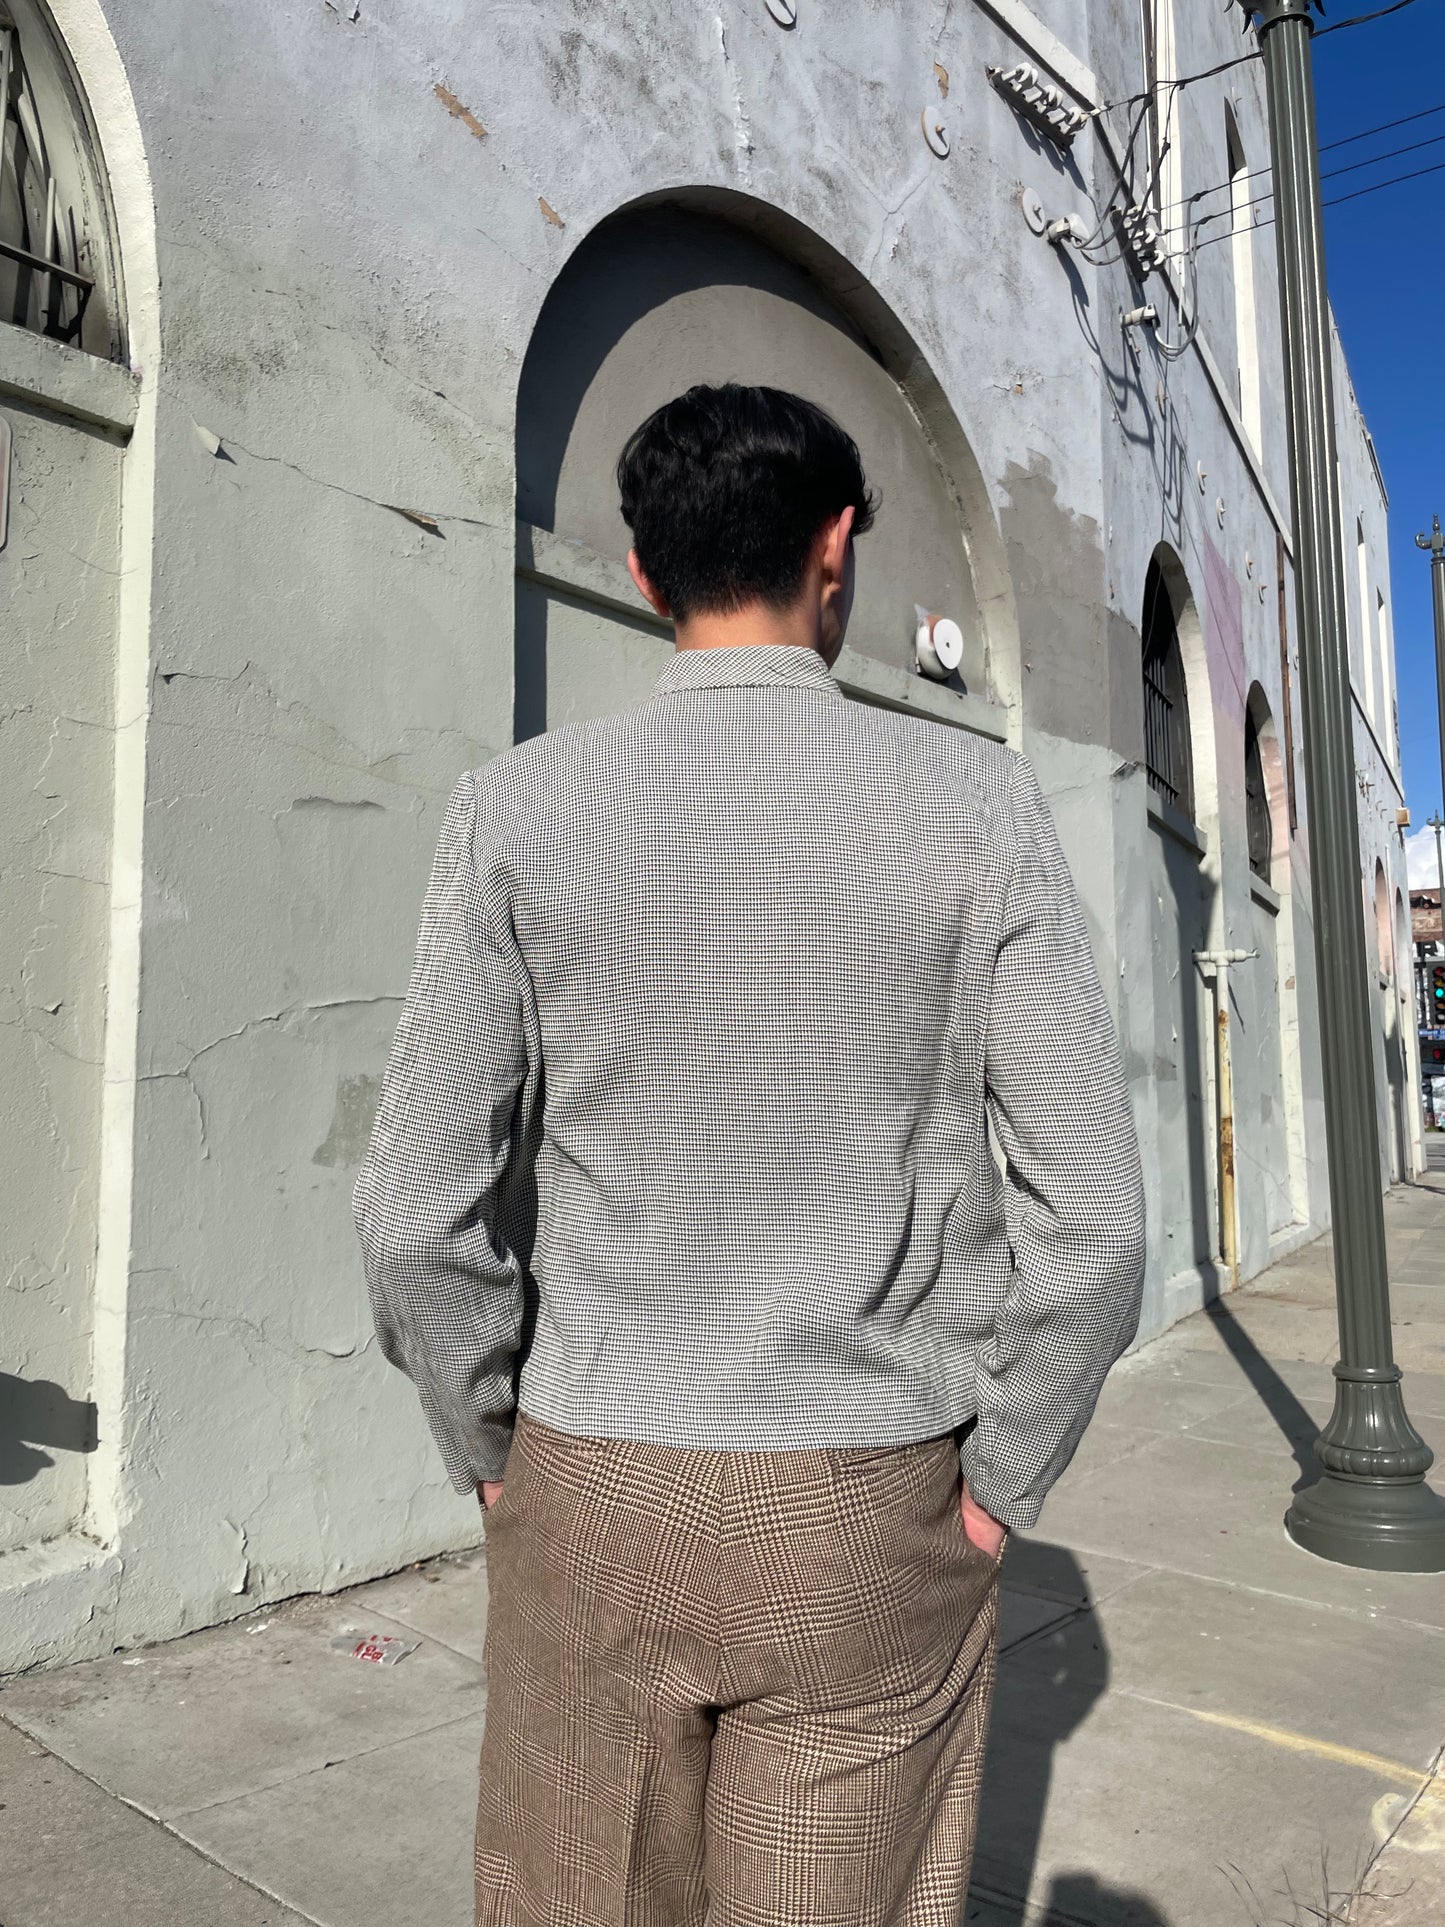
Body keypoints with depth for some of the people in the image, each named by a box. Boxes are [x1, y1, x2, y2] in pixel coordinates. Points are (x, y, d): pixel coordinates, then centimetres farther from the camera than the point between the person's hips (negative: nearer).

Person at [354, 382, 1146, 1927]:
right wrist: (999, 1484, 3)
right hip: (872, 1515, 0)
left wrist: (490, 1454, 7)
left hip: (593, 1503, 1)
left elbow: (420, 1212, -7)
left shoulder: (518, 811, -7)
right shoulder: (976, 806, -7)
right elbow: (1090, 1219, -9)